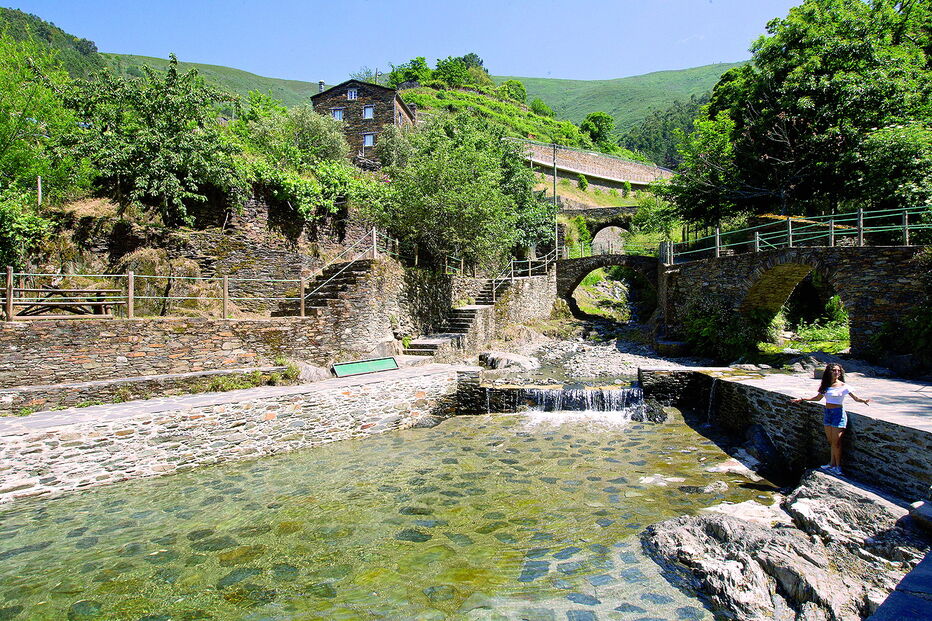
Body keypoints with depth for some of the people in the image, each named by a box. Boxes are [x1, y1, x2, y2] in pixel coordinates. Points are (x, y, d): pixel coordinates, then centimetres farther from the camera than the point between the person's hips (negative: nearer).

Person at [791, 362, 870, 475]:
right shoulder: (825, 385, 7)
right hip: (827, 413, 5)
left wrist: (864, 401, -32)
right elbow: (818, 398, 20)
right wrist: (802, 399, 19)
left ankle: (838, 467, 6)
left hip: (838, 413, -5)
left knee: (836, 442, -4)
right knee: (831, 442, 10)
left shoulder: (843, 386, -7)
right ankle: (832, 464, 19)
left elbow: (855, 398, -11)